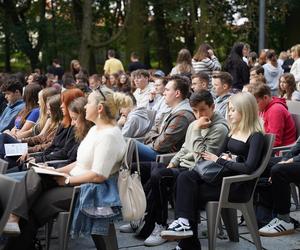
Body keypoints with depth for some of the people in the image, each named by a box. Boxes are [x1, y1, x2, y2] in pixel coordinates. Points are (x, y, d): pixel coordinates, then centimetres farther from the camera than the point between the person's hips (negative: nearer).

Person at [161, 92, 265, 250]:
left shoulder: (256, 136, -7)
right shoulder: (233, 132, 17)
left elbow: (249, 167, -19)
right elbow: (219, 154, 19)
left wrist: (221, 161, -12)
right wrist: (221, 159, -5)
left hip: (240, 185, -7)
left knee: (193, 192, -20)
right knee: (185, 177, -19)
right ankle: (184, 221, -26)